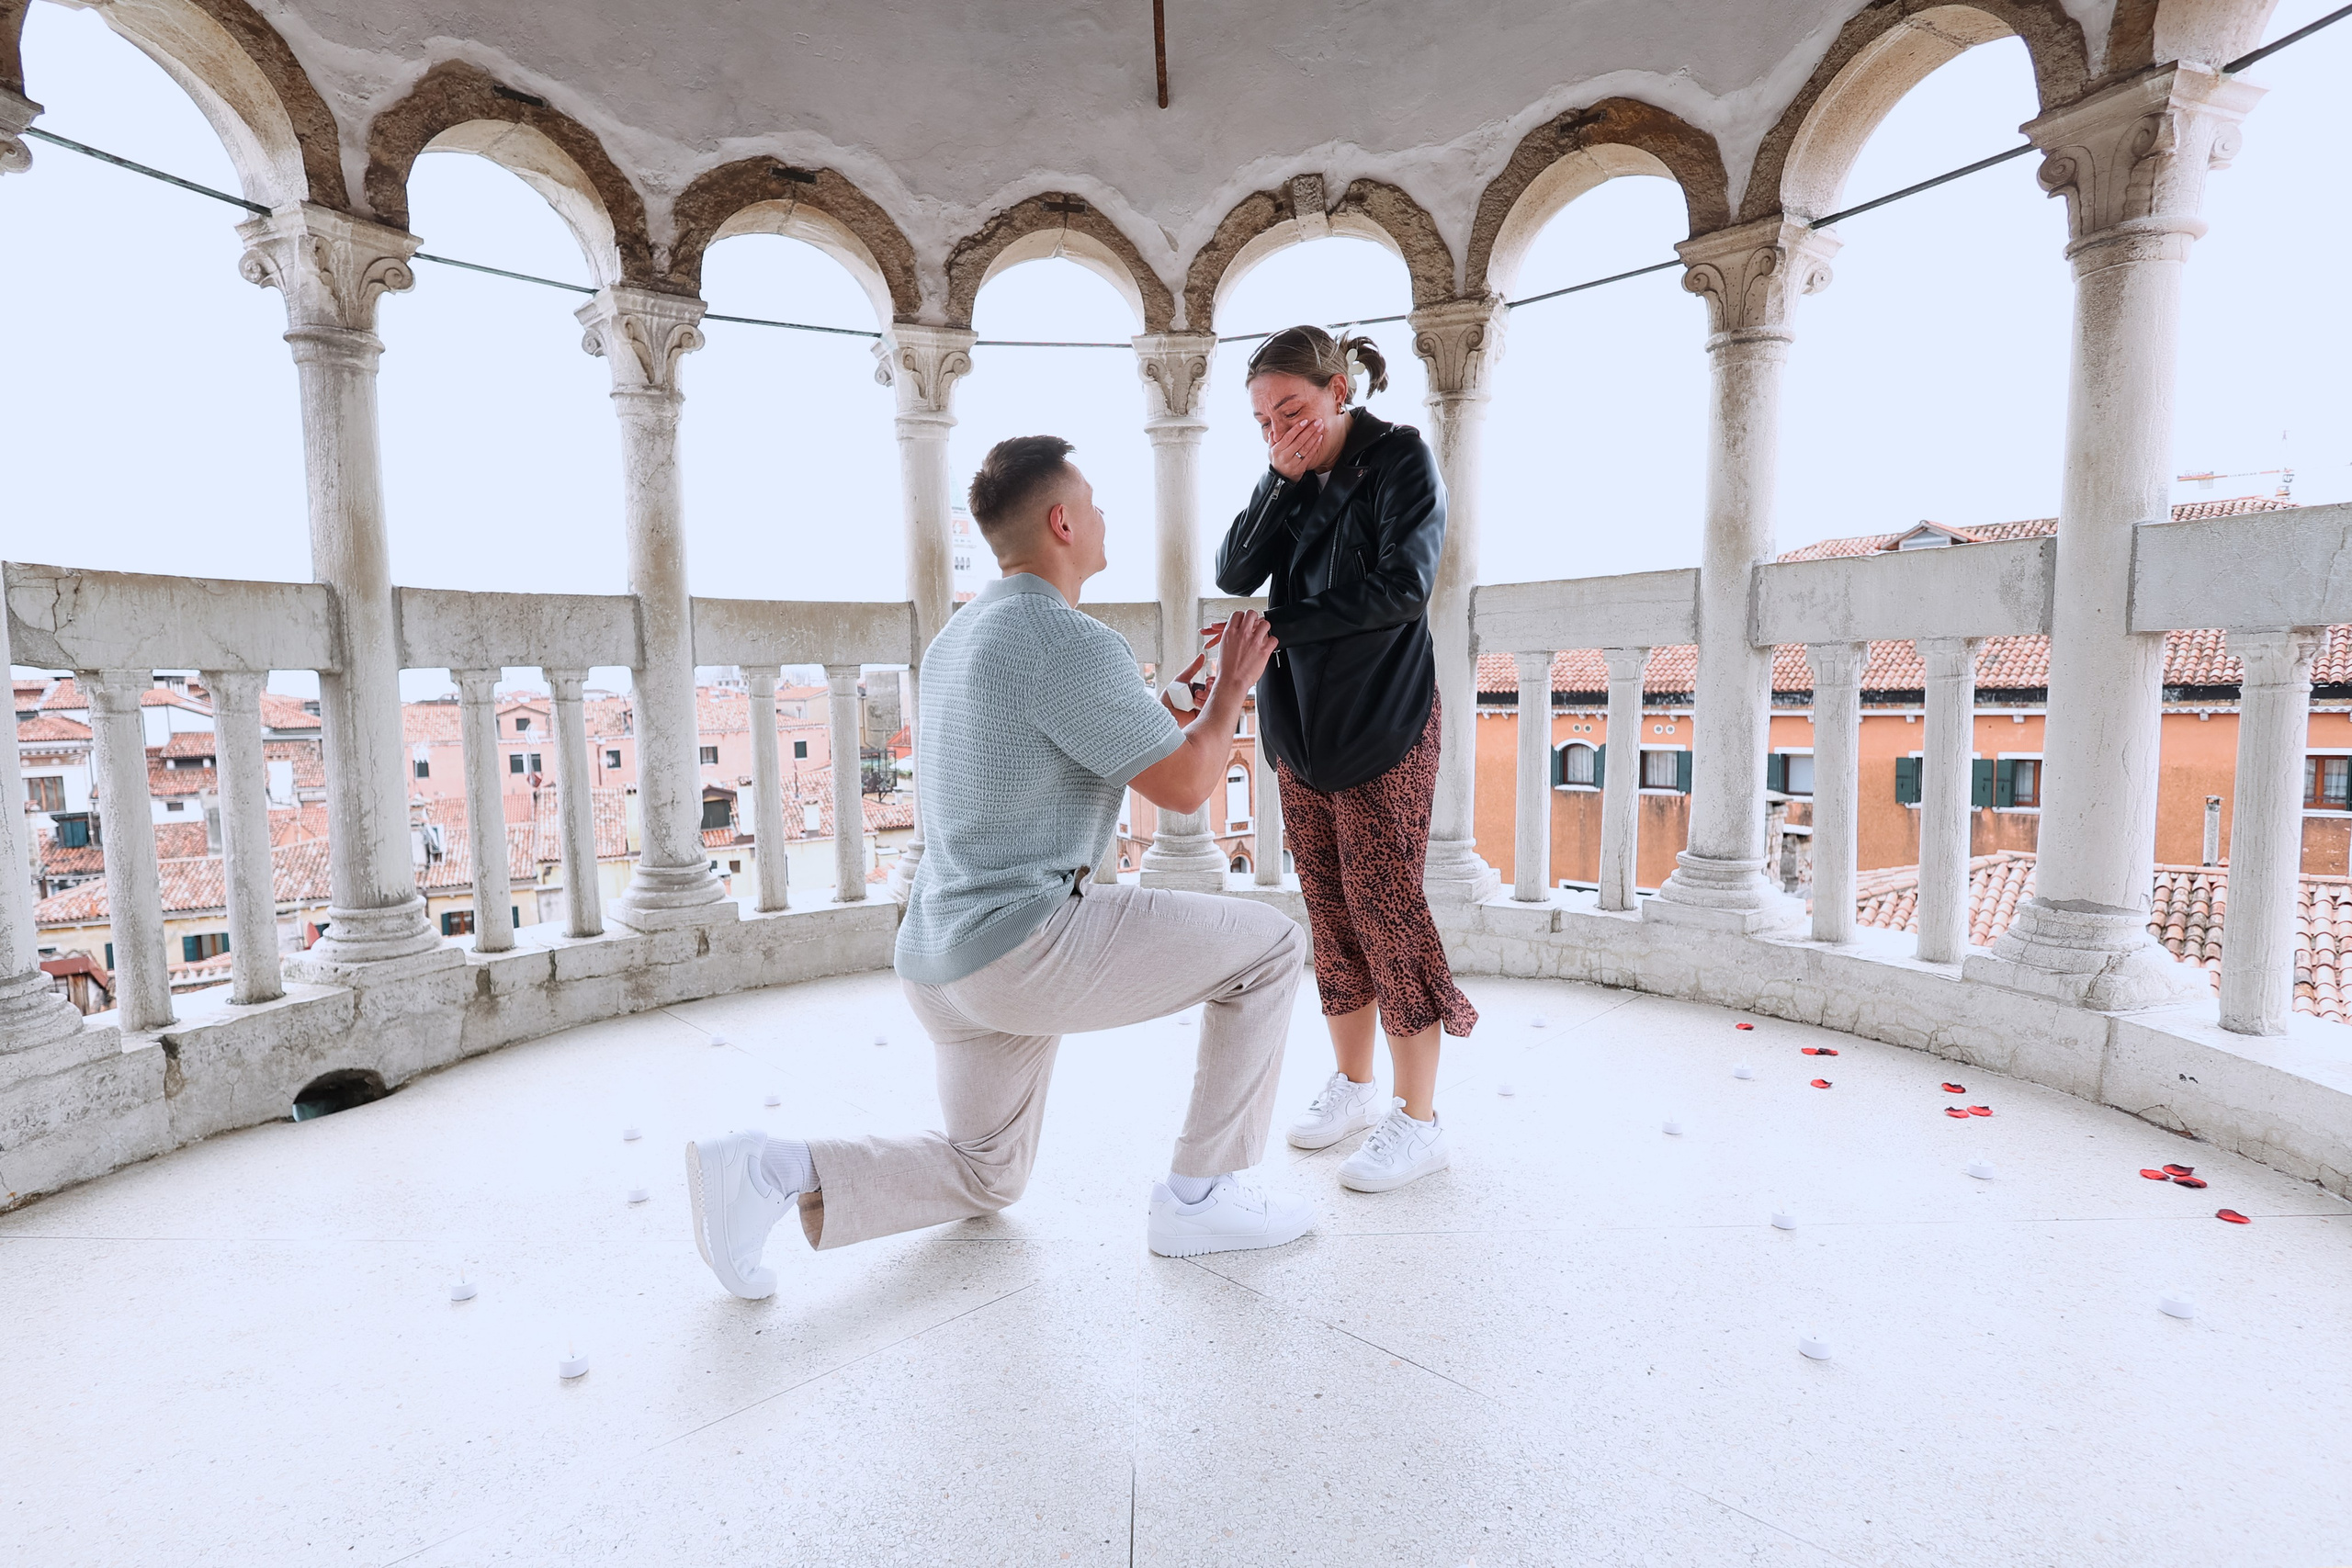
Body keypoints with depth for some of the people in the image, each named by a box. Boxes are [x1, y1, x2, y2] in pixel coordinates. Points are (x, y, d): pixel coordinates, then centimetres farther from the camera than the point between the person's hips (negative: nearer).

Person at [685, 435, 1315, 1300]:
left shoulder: (959, 637, 15)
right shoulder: (1075, 644, -15)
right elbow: (1184, 787, -8)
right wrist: (1232, 686, 10)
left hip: (947, 959, 9)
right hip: (1030, 945, -9)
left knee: (983, 1177, 27)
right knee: (1267, 945, 6)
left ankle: (769, 1172, 6)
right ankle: (1202, 1194, 10)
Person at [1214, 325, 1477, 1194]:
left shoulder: (1400, 458, -4)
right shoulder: (1291, 478, 12)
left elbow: (1403, 587, -16)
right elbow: (1234, 574, 1)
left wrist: (1279, 623, -14)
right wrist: (1283, 483, -9)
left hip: (1383, 728, -6)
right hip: (1301, 728, 6)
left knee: (1385, 908, -5)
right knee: (1331, 912, 9)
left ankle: (1418, 1118, 7)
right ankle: (1354, 1084, 24)